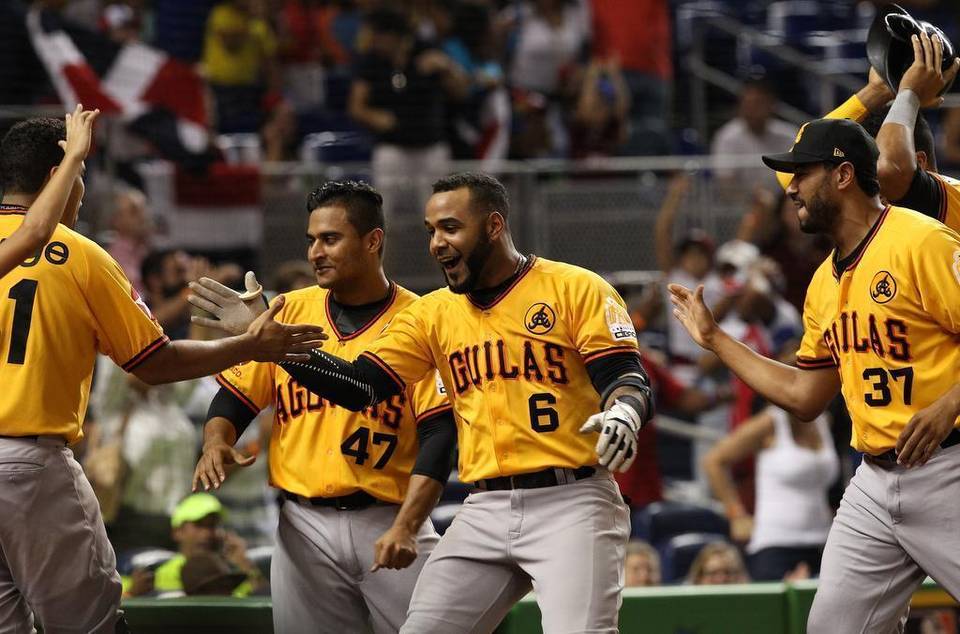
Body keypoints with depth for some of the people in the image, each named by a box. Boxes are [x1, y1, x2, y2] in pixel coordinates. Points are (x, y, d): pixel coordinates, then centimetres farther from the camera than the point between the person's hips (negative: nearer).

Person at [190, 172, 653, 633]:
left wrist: (623, 413, -31)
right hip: (485, 510, 5)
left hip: (571, 504, -5)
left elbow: (626, 376, -7)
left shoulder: (575, 288, -1)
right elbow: (360, 386, 7)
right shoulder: (433, 314, 13)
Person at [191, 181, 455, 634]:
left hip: (389, 523, -3)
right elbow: (235, 398, 13)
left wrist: (405, 527, -21)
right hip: (304, 527, 3)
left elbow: (438, 436, -9)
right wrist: (216, 443, -10)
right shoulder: (289, 312, 10)